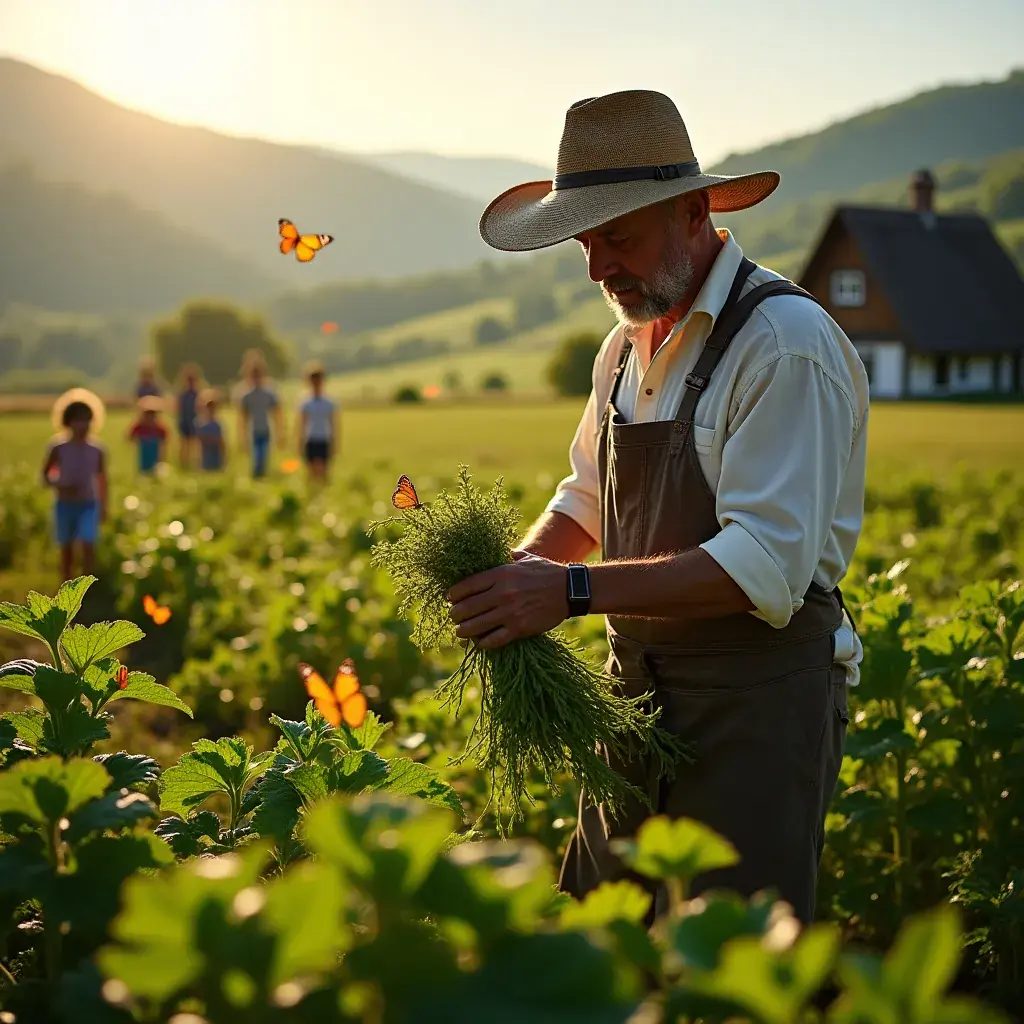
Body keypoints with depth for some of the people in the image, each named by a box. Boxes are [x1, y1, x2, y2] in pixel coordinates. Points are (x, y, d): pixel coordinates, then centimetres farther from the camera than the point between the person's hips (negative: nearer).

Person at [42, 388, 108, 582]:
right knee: (66, 546, 10)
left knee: (88, 545, -13)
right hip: (65, 504, 0)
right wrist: (60, 487, -18)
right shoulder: (58, 448, -8)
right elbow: (45, 474, 0)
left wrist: (103, 506, 9)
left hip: (89, 504, 0)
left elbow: (102, 479, 6)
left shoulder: (97, 450, -5)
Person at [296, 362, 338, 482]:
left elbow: (333, 426, 4)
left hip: (324, 442, 0)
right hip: (311, 442, 0)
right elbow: (301, 426, 5)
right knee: (312, 472, 1)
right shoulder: (305, 405, 3)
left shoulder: (329, 404, 3)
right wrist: (301, 446, 2)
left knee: (323, 471, -4)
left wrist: (334, 446, 2)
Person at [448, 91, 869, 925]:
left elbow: (766, 565, -23)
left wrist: (574, 591, -27)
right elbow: (588, 494, 23)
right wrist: (520, 572, 2)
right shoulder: (630, 345, 10)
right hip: (642, 694, 8)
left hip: (758, 700, -8)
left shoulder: (785, 343, -17)